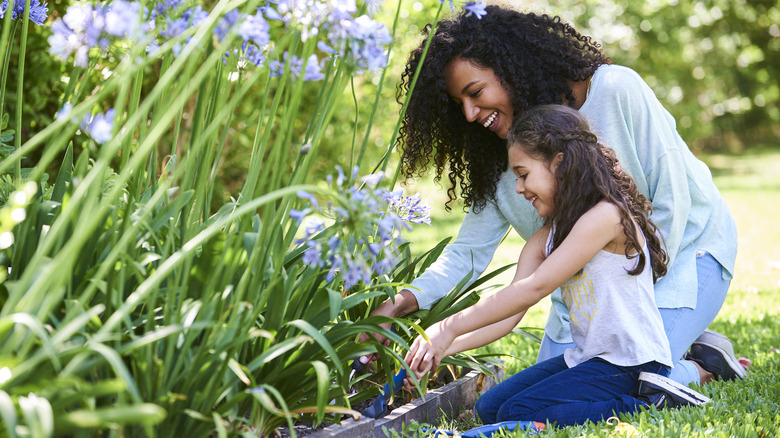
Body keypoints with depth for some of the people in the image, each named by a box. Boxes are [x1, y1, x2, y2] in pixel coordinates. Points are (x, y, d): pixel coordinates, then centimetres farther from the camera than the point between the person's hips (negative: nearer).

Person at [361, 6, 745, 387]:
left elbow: (672, 202, -19)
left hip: (681, 249, -6)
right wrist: (404, 300, -25)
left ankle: (704, 365, 7)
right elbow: (469, 251, -7)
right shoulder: (502, 154, -7)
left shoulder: (616, 91, -24)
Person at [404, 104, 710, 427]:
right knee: (489, 408, 8)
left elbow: (534, 288, -23)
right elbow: (509, 314, 1)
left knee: (517, 415, -18)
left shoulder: (606, 216, -18)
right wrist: (445, 347, -14)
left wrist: (449, 329, -20)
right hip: (585, 358, 10)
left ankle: (645, 402, -9)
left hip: (631, 364, -10)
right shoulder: (544, 240, 9)